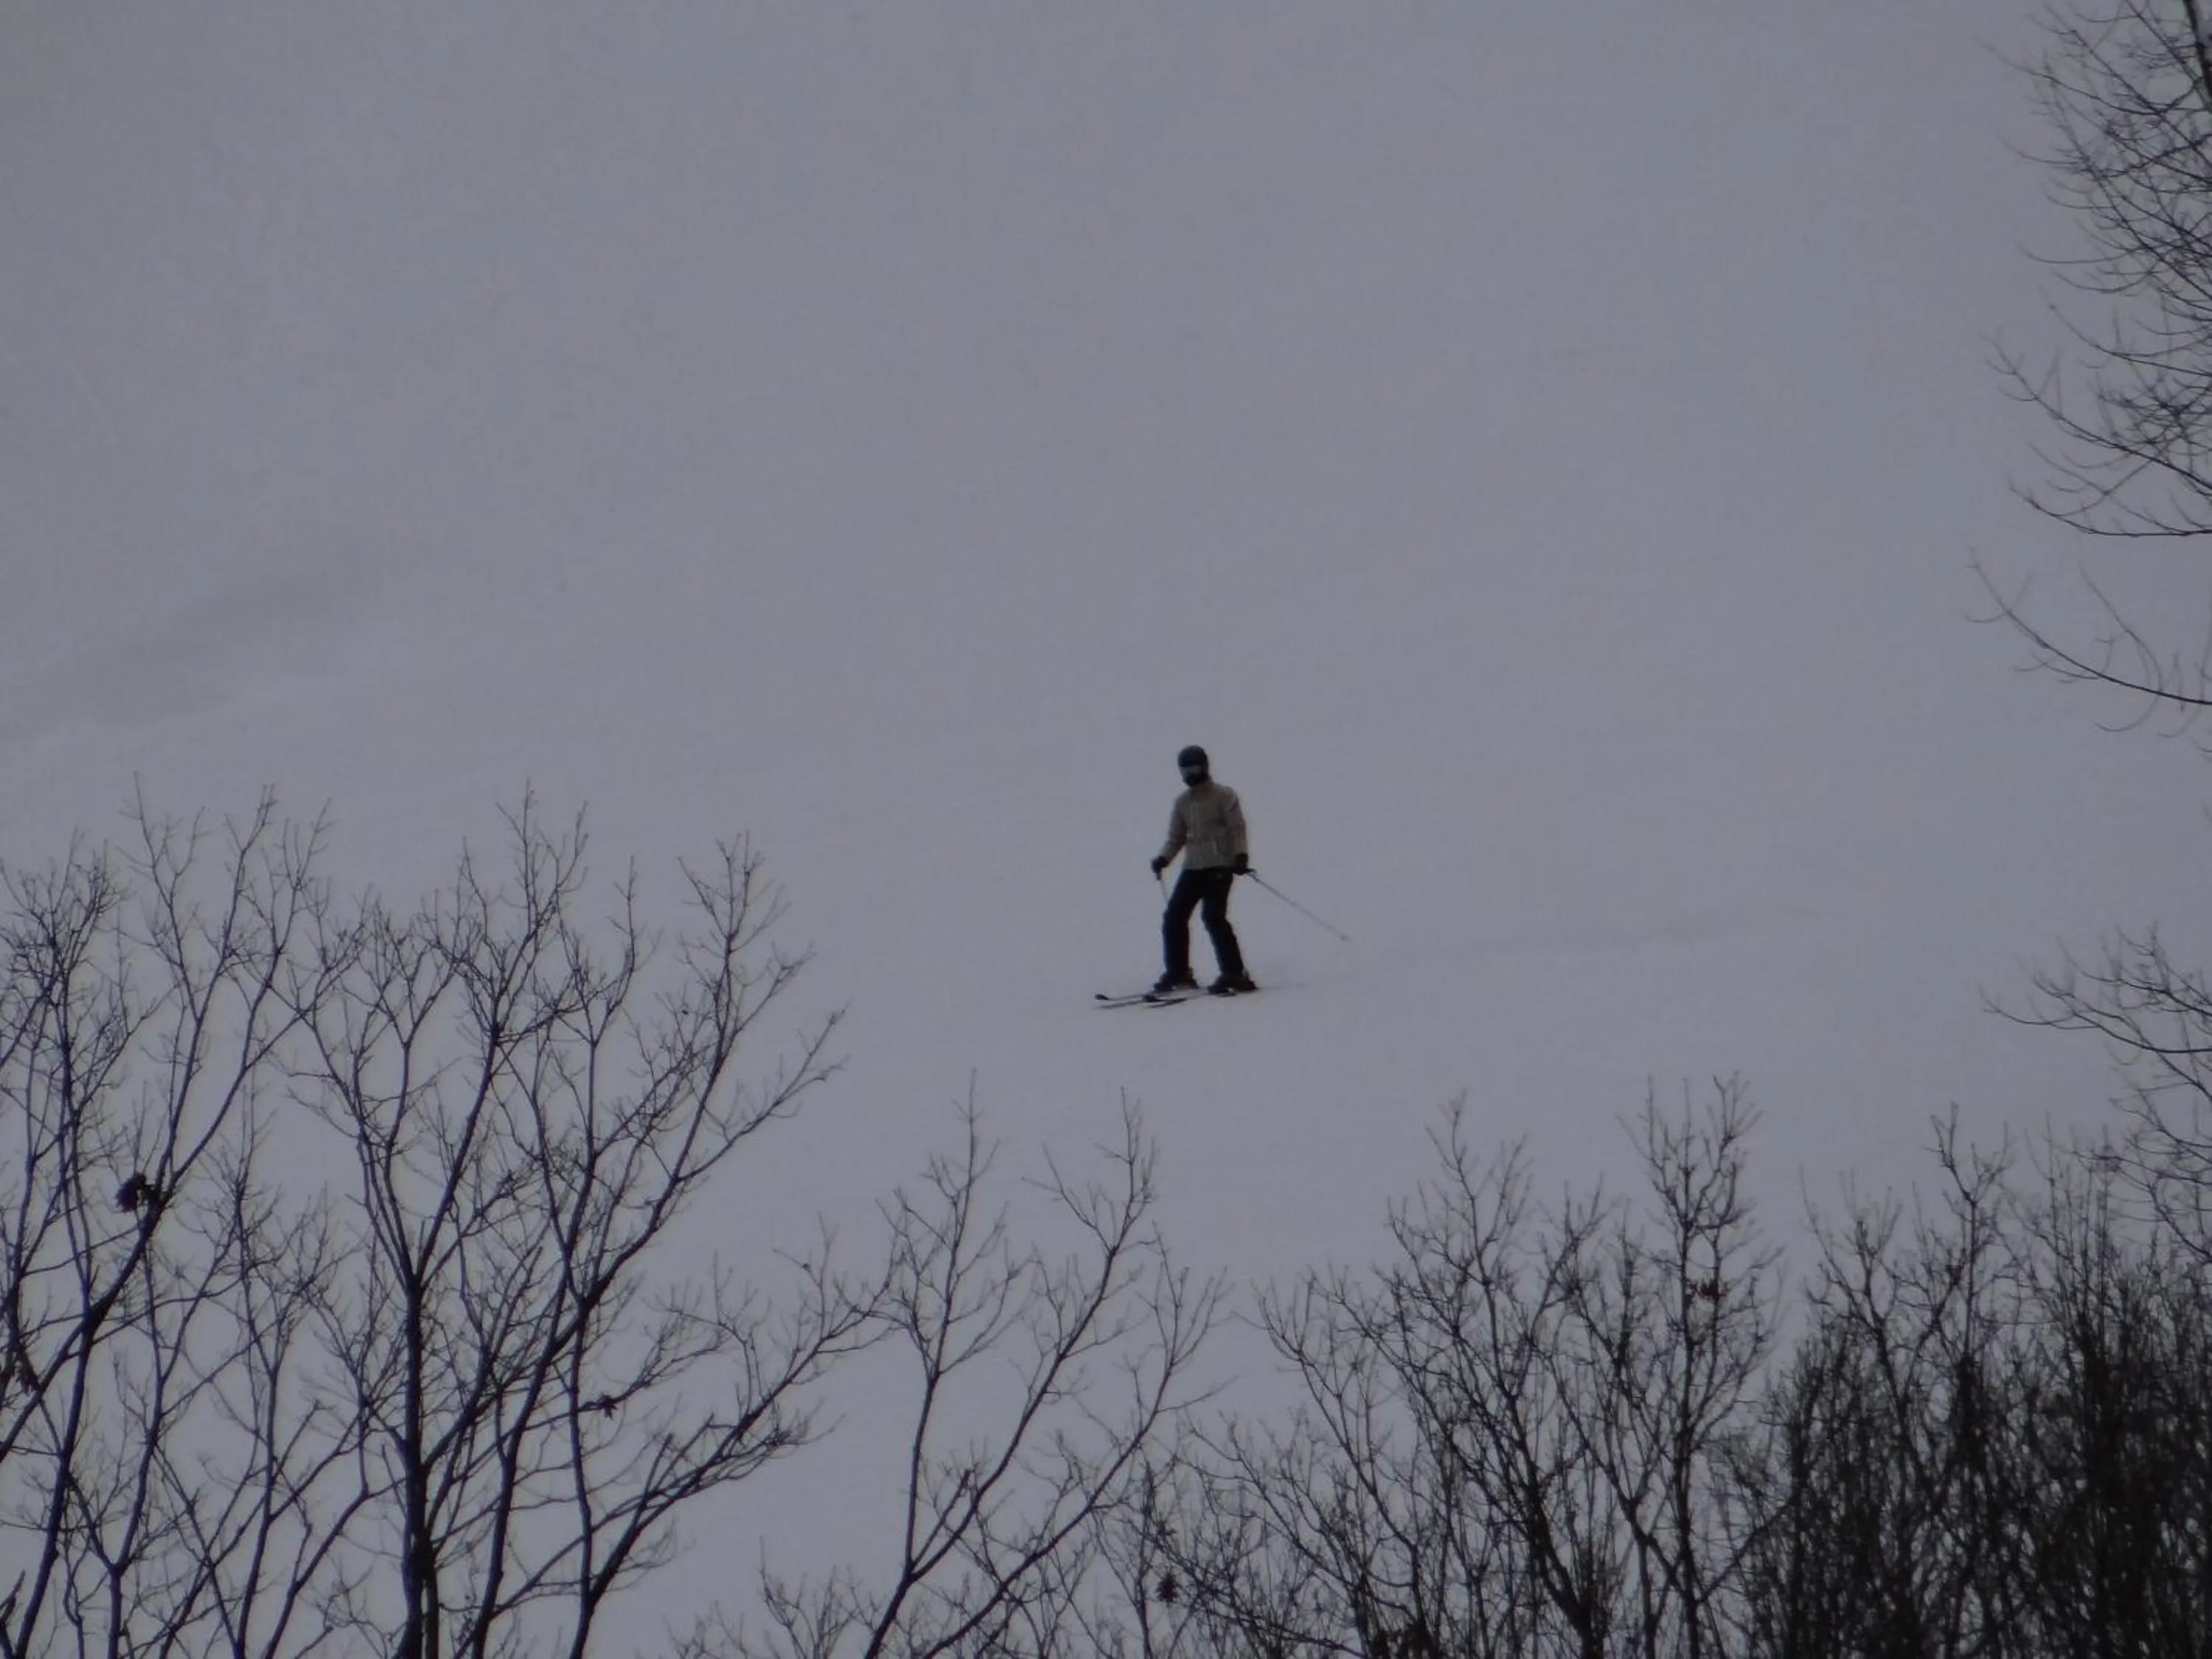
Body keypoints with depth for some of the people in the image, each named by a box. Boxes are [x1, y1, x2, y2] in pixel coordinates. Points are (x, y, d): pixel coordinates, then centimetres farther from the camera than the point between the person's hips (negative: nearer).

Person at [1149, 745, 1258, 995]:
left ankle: (1235, 974, -16)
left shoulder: (1223, 796, -2)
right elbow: (1176, 837, 18)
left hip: (1220, 865, -6)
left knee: (1212, 916, -19)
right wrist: (1164, 858, 0)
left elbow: (1237, 828, -7)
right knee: (1174, 916, -2)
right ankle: (1178, 973, 10)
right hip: (1193, 867, 6)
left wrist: (1240, 855, -23)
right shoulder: (1182, 802, 15)